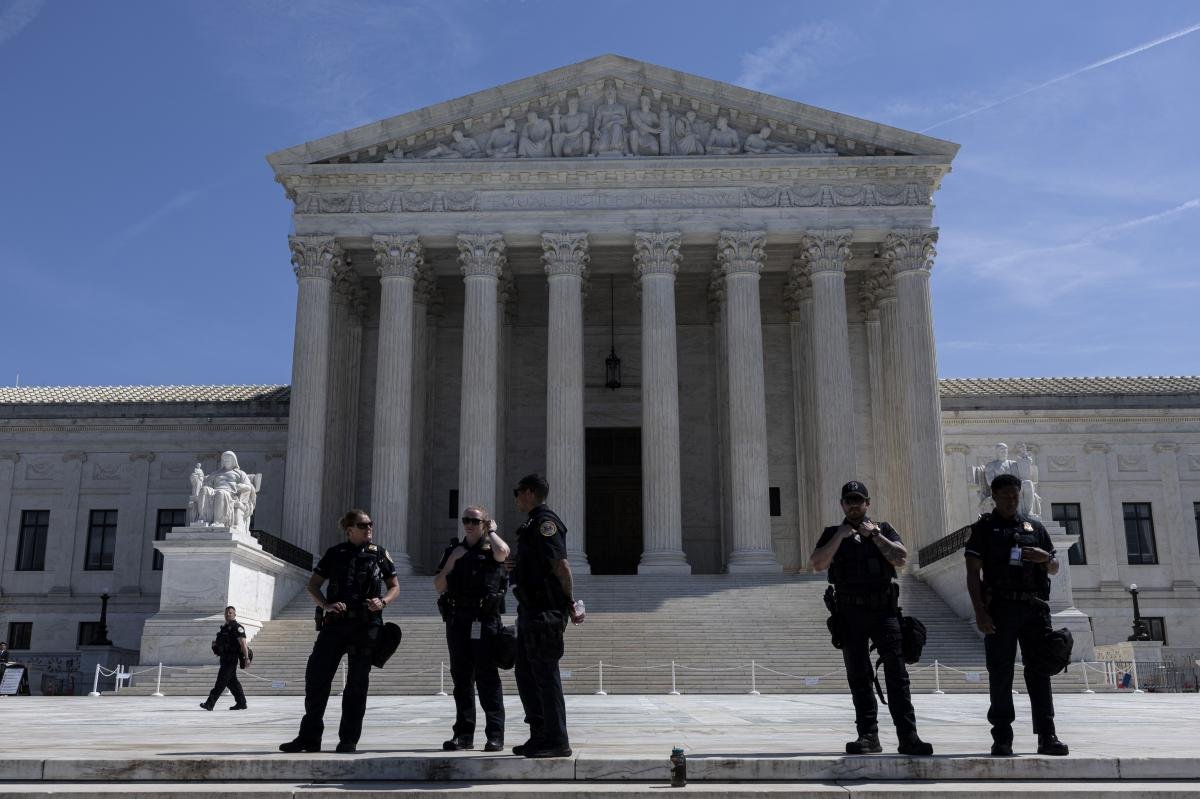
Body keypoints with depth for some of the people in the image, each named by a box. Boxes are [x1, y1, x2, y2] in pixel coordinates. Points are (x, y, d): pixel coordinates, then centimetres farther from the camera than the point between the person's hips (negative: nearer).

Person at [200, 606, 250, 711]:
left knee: (221, 681, -9)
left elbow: (243, 644, -18)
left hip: (231, 659, -9)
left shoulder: (237, 628, -10)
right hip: (225, 658, 9)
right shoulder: (224, 627, 18)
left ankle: (210, 703, -11)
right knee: (232, 681, 12)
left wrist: (246, 658, -25)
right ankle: (241, 703, 17)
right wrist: (215, 642, 7)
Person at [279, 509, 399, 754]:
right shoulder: (335, 553, 9)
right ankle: (309, 737, 8)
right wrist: (326, 605, -6)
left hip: (367, 626, -1)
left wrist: (382, 602, -7)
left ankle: (349, 739, 8)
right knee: (316, 676, -3)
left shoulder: (379, 553, 9)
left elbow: (394, 587, 14)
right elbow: (312, 585, 12)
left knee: (357, 682, 0)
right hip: (335, 624, 1)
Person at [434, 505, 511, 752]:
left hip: (485, 621, -5)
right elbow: (439, 586, 10)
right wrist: (452, 560, -3)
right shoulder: (454, 550, 15)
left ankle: (495, 735, -2)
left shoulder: (491, 550, 3)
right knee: (461, 678, 10)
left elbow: (503, 552, -23)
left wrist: (492, 532, -5)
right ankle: (464, 734, 17)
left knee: (487, 678, -5)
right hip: (457, 620, 5)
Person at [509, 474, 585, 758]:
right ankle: (540, 736, 22)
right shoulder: (534, 524, 19)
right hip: (530, 611, 10)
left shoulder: (544, 521, -13)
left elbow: (561, 566, -19)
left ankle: (557, 741, 0)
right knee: (525, 673, 14)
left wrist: (571, 604, -17)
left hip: (544, 612, -10)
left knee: (545, 675, -6)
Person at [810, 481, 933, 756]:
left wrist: (874, 535, -5)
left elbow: (901, 558, -2)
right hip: (850, 614, 1)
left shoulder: (883, 529, 13)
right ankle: (868, 736, 8)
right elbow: (818, 564, -3)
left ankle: (908, 737, -7)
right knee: (859, 678, 3)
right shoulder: (832, 534, 12)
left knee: (897, 674, -6)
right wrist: (840, 536, -7)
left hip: (883, 611, -1)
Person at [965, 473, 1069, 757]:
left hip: (1034, 608, 3)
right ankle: (1002, 738, 0)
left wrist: (1045, 557, -4)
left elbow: (1055, 569, 20)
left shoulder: (1035, 527, 17)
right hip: (1000, 608, -3)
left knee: (1040, 670, 1)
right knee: (1000, 674, -3)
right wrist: (979, 611, -11)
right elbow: (973, 573, 0)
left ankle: (1047, 736, 4)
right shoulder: (984, 528, 7)